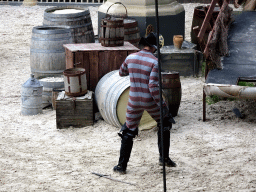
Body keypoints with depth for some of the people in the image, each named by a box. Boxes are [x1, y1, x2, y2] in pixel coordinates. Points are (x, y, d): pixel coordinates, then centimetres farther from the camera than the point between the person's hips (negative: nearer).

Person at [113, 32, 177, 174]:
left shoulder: (130, 58, -1)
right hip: (150, 101, -3)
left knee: (128, 131, 15)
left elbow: (121, 73, 18)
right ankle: (164, 158, 23)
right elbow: (153, 86, -21)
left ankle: (122, 165, 11)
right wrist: (162, 105, -15)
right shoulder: (154, 62, -15)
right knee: (164, 123, 22)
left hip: (134, 101, 3)